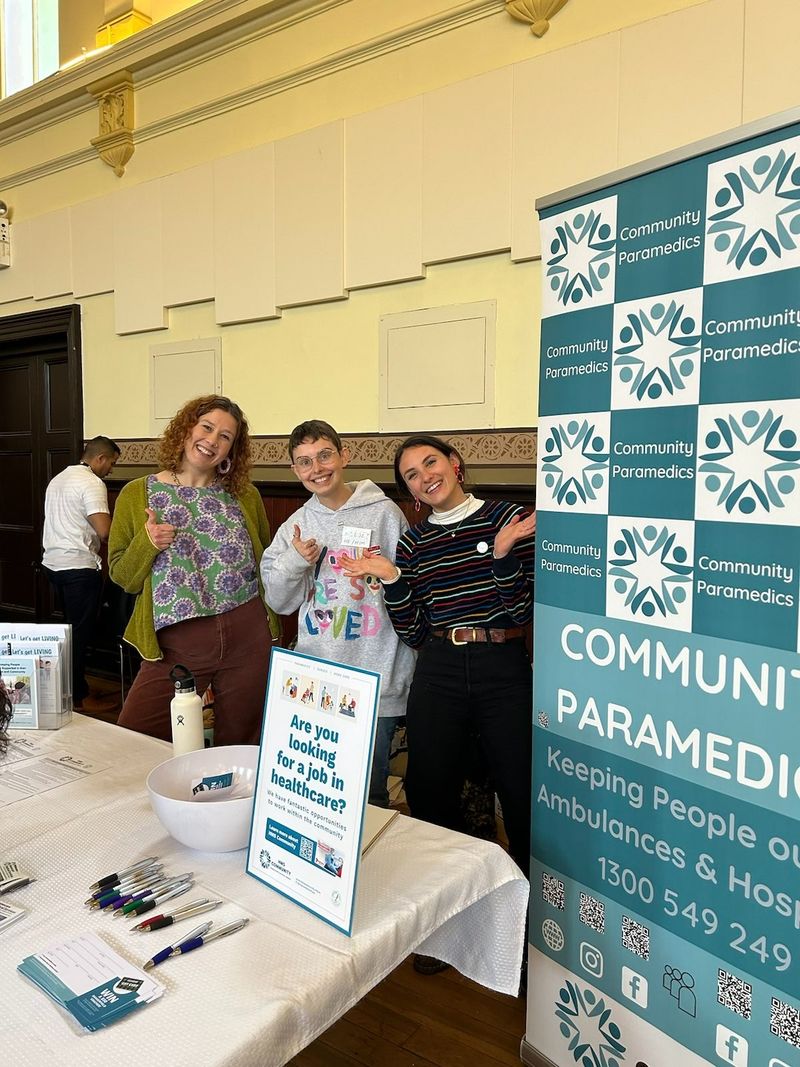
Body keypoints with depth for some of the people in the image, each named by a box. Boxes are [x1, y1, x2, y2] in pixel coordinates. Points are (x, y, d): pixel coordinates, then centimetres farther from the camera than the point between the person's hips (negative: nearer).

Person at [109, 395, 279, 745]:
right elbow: (122, 577, 4)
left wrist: (272, 635, 10)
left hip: (248, 639, 1)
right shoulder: (137, 494, 2)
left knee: (241, 748, 11)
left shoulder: (246, 496, 5)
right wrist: (147, 543, -15)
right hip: (176, 644, -1)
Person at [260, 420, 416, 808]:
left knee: (368, 795, 8)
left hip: (376, 678, -3)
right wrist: (295, 560, -6)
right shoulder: (297, 524, 9)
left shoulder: (384, 513, -4)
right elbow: (278, 601, 9)